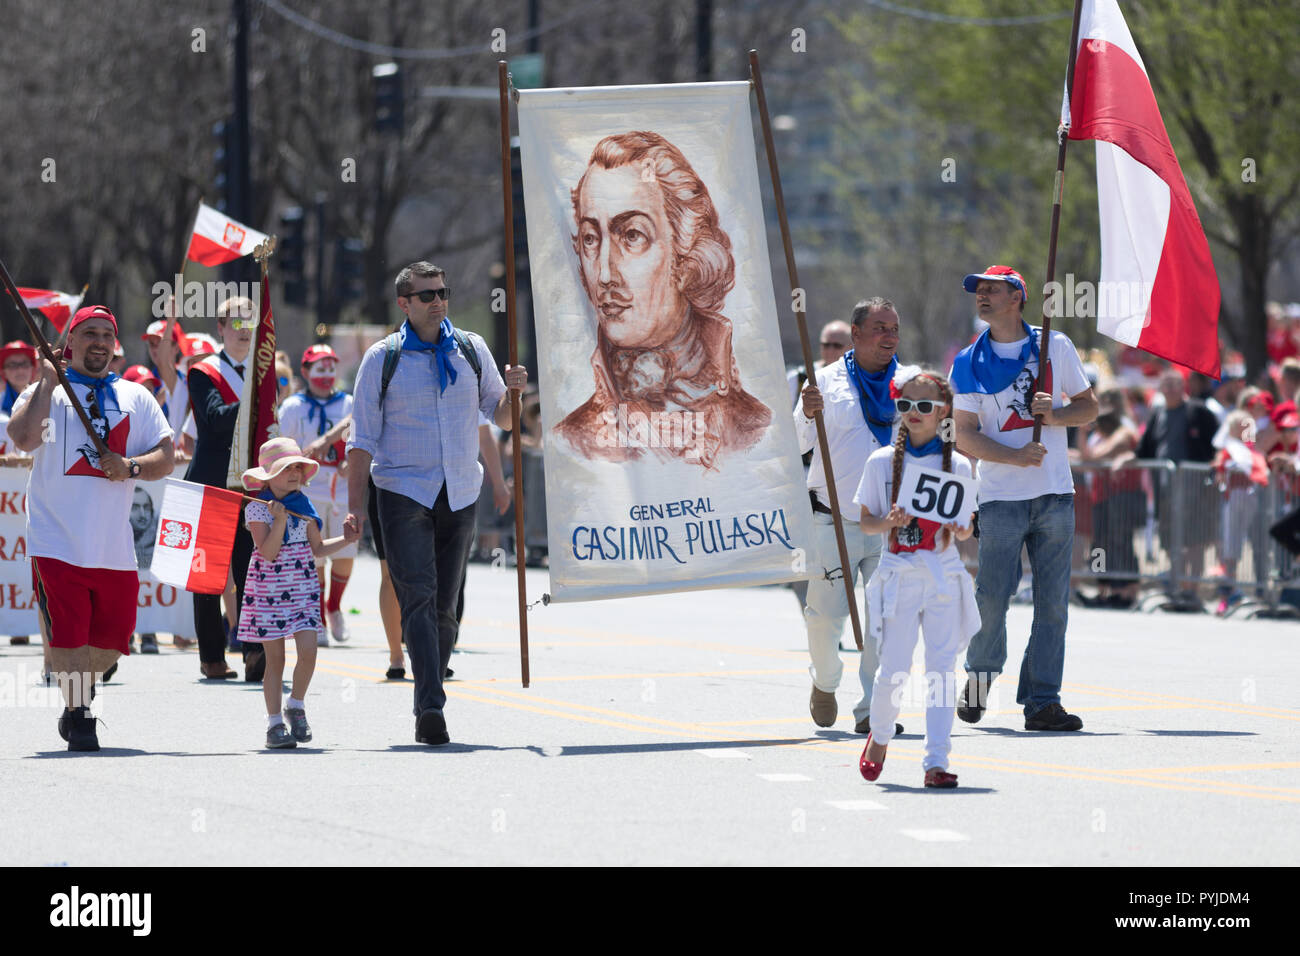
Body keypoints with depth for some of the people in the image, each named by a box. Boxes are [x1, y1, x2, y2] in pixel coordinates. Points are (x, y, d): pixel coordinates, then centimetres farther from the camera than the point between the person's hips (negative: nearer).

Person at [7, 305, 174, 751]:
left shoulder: (135, 397, 14)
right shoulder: (45, 392, 4)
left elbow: (166, 456, 9)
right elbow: (23, 437, -16)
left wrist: (130, 467, -10)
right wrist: (47, 383, -14)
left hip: (114, 543, 4)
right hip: (57, 540, -3)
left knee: (113, 638, 7)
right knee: (67, 635, -8)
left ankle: (80, 699, 30)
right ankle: (77, 714, 4)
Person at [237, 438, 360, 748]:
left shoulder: (304, 506, 9)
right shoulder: (257, 509, -7)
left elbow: (317, 549, 16)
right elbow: (268, 553, -16)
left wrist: (345, 540, 4)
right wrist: (280, 521, -24)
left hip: (303, 589, 4)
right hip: (268, 590, -4)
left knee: (308, 652, -10)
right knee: (275, 658, -1)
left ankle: (296, 706, 14)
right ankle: (275, 723, 8)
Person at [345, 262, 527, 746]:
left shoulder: (471, 350, 10)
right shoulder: (383, 358, 2)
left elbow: (502, 418, 15)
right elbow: (363, 437, 2)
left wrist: (513, 392, -7)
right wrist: (355, 505, -6)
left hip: (458, 496, 3)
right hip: (403, 492, -3)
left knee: (444, 607, 5)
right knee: (418, 598, -16)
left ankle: (428, 711, 13)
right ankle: (431, 709, -25)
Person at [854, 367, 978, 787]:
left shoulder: (958, 466, 5)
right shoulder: (882, 462, 5)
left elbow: (967, 528, 9)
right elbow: (865, 520, 8)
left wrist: (958, 530, -14)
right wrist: (888, 523, -13)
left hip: (945, 577, 0)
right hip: (899, 575, 0)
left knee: (941, 668, -6)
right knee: (893, 669, -3)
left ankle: (936, 761, -4)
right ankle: (879, 734, 26)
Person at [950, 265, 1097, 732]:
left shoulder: (1056, 347, 8)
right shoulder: (969, 363, 5)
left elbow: (1089, 406, 13)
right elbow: (965, 435, -1)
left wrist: (1055, 416, -8)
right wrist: (1016, 456, -16)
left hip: (1056, 496, 1)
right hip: (1001, 497, -1)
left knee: (1053, 602, -1)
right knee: (992, 597, -6)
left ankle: (1042, 701, 3)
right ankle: (979, 679, 18)